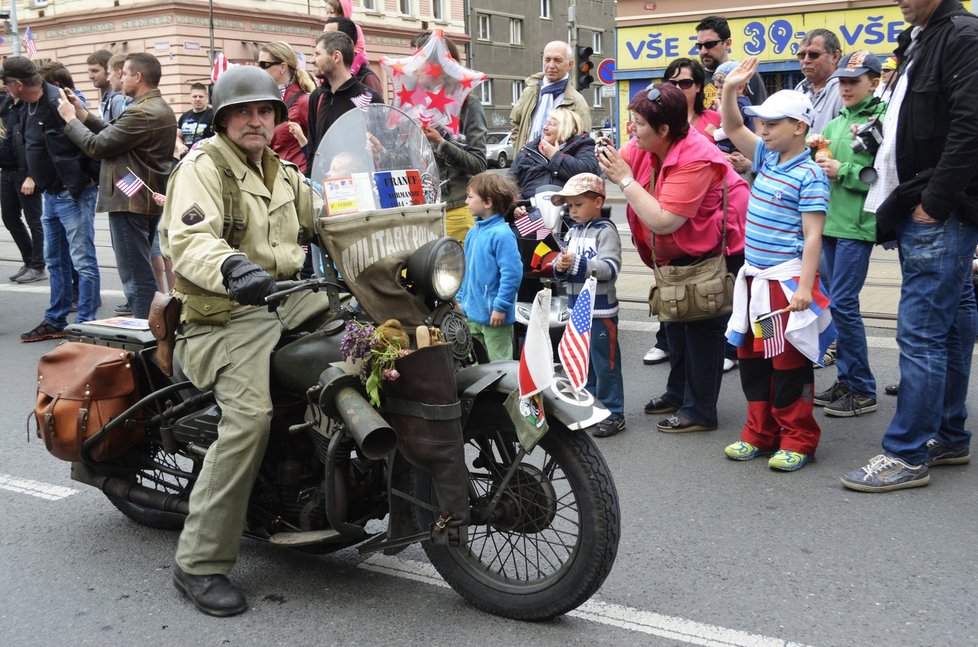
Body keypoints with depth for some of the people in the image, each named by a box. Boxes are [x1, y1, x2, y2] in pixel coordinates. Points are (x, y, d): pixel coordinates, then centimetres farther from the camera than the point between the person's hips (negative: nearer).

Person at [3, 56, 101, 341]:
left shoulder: (58, 103, -20)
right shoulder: (31, 105, 10)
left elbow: (82, 146, -23)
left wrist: (76, 186, -19)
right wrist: (36, 180, 10)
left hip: (74, 195, -10)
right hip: (52, 194, 10)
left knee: (82, 261, -3)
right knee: (55, 261, 17)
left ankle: (85, 326, 3)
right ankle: (55, 322, 27)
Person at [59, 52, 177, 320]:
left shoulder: (142, 113, -21)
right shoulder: (160, 108, 12)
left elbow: (97, 146, -17)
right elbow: (116, 135, 13)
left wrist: (70, 118, -2)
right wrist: (85, 115, 10)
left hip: (130, 201, -10)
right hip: (150, 198, 10)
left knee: (137, 276, -5)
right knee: (142, 271, 18)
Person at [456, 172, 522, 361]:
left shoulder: (501, 234, -18)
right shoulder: (473, 232, 9)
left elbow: (512, 273, -22)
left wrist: (500, 307, -21)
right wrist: (461, 298, 18)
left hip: (494, 317, -9)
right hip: (472, 313, 9)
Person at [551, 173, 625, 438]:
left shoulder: (605, 230, -10)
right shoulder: (572, 231, 12)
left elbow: (611, 267, -21)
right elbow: (562, 265, 13)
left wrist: (577, 264, -28)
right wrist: (560, 267, -11)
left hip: (601, 309, -8)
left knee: (605, 363, -2)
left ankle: (613, 413, 6)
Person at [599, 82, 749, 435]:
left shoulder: (695, 161, -31)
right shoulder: (648, 146, -7)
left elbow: (663, 221, -35)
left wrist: (625, 179, -30)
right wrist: (609, 159, -12)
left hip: (718, 253, -9)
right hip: (680, 253, 9)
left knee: (702, 327, -3)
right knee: (675, 321, 18)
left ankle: (700, 411, 7)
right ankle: (678, 393, 33)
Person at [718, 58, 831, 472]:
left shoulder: (809, 175, -13)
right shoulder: (767, 159, 10)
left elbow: (812, 235, -17)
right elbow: (733, 129, 17)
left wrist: (804, 287, -22)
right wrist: (730, 90, 2)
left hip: (787, 279, -8)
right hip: (754, 277, 8)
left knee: (789, 361, 0)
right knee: (751, 356, 13)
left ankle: (797, 440, 13)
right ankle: (760, 433, 24)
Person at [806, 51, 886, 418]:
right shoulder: (836, 122, 16)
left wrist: (844, 171, -19)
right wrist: (816, 151, 1)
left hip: (857, 225, -8)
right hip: (829, 221, 8)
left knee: (842, 303, -8)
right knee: (834, 301, 10)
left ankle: (862, 391, 3)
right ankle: (846, 380, 21)